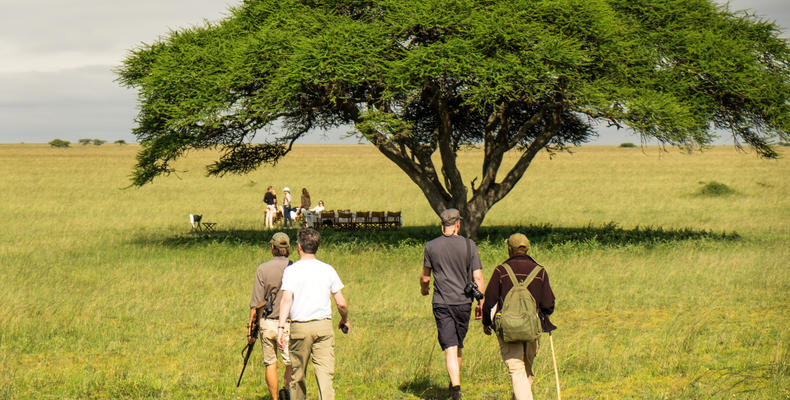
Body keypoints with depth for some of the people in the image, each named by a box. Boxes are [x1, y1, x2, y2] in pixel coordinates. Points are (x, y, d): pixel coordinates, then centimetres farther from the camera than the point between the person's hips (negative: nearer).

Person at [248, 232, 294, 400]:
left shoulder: (263, 269, -3)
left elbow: (256, 303, -4)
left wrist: (251, 328, 2)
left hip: (267, 323, 1)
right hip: (288, 323, -1)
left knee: (270, 364, 11)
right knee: (292, 363, 4)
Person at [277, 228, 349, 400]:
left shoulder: (291, 270, -2)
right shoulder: (328, 270, 5)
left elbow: (287, 299, -16)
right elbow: (341, 304, 5)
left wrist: (281, 327, -21)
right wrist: (345, 320, 24)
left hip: (299, 327, -1)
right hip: (324, 326, 1)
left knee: (297, 375, 13)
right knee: (325, 373, -5)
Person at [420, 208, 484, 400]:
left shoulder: (431, 246, -2)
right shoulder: (469, 245, -3)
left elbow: (425, 277, 7)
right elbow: (478, 278, -3)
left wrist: (423, 288, 30)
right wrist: (480, 303, 6)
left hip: (441, 303, -1)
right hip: (463, 302, 1)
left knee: (450, 348, -5)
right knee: (458, 345, 19)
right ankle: (454, 382, 32)